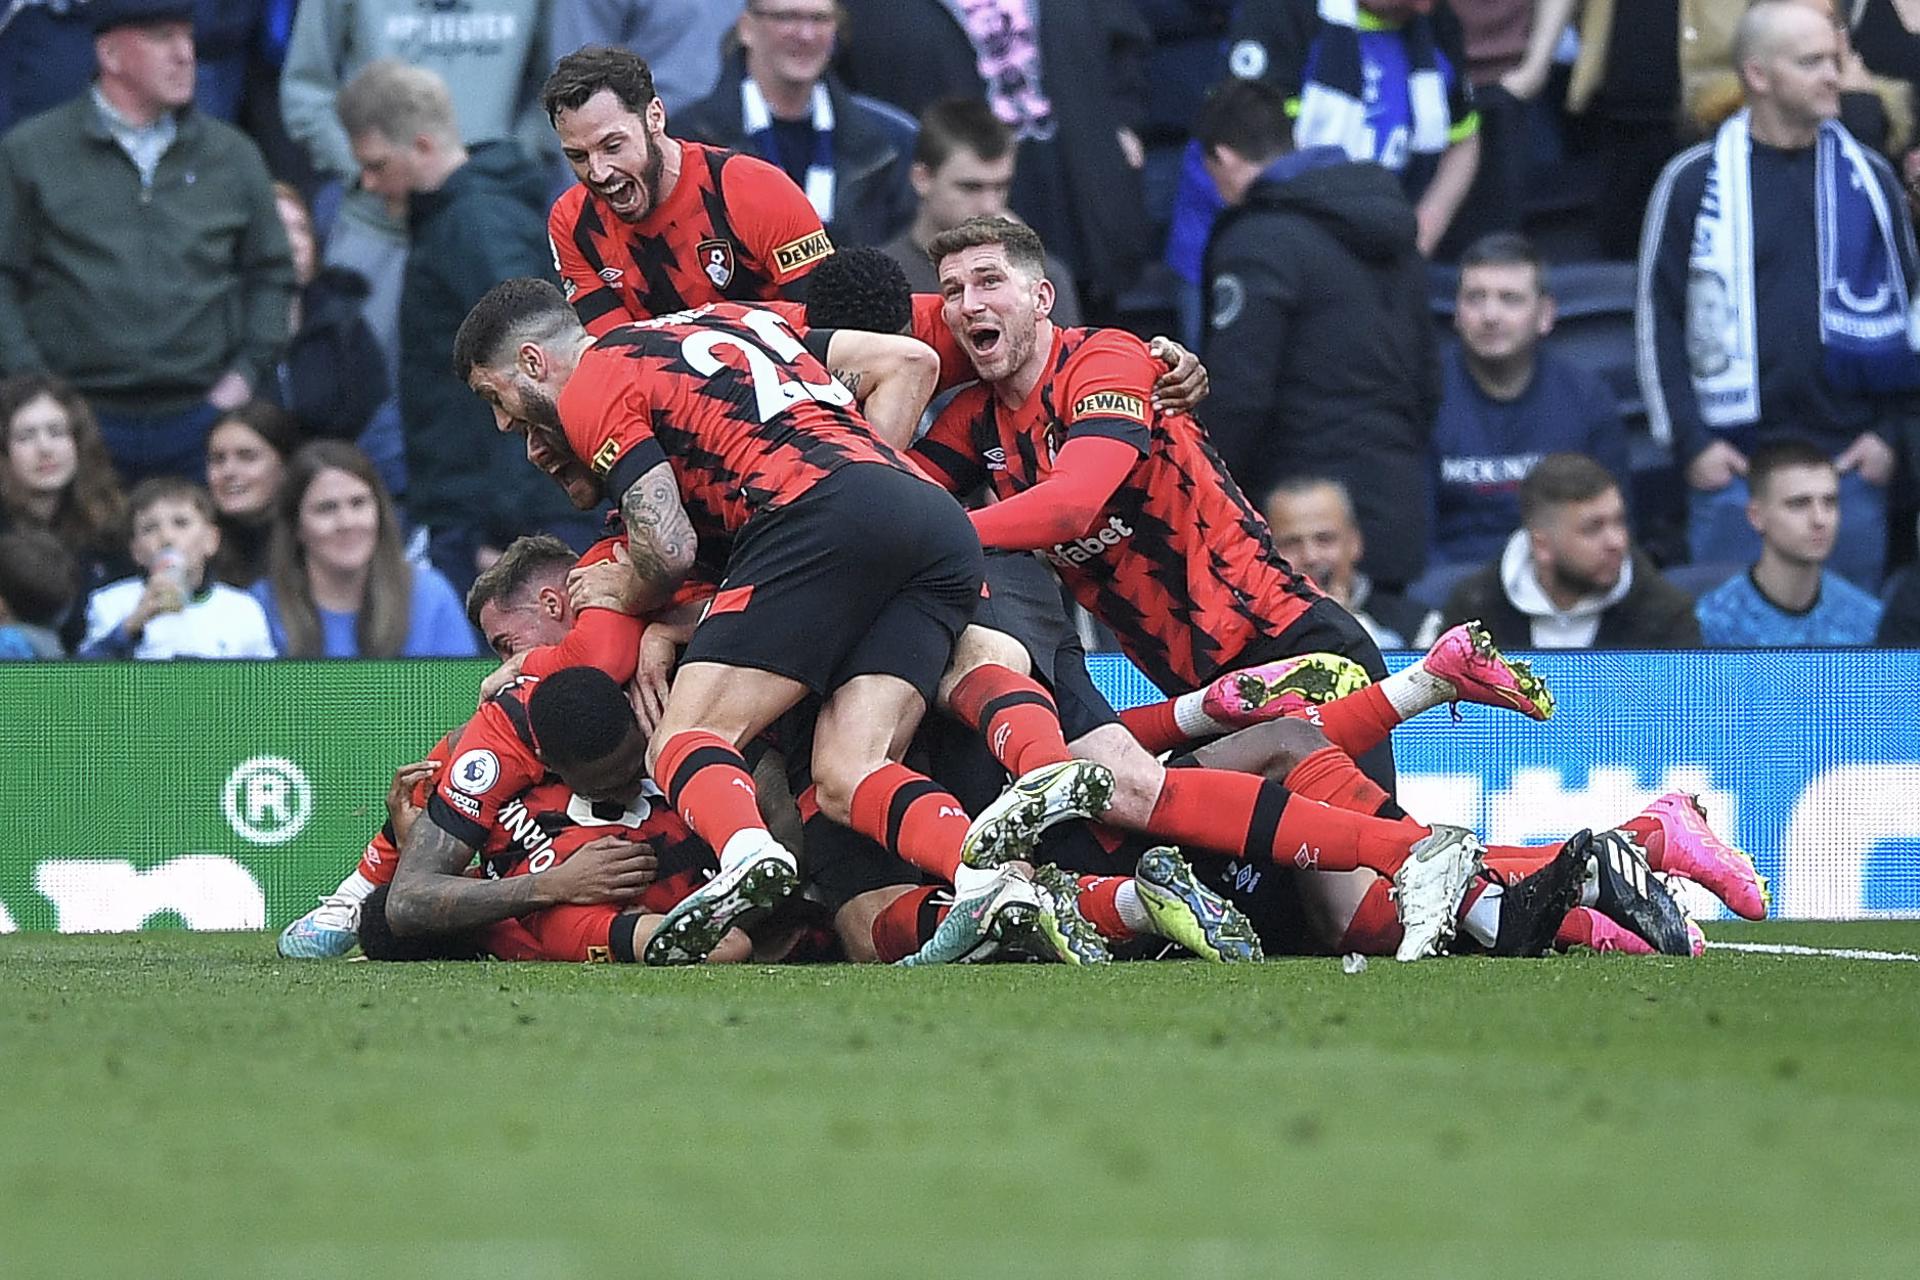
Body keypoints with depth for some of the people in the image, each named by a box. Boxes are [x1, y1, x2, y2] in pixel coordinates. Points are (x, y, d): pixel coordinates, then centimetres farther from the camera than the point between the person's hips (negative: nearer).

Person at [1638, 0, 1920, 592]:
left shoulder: (1868, 178, 7)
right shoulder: (1694, 180, 0)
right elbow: (1657, 316, 1)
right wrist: (1691, 441, -5)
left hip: (1851, 460, 2)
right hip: (1733, 466, -2)